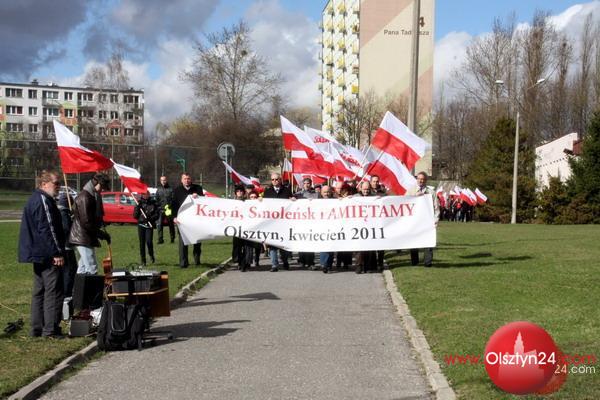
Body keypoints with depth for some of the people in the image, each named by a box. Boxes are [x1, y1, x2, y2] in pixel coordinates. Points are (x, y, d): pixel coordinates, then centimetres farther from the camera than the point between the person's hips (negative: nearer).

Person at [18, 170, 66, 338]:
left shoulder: (35, 199, 18)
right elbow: (48, 229, -21)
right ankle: (51, 329, -5)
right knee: (53, 291, -7)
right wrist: (57, 253, -18)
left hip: (38, 254, 11)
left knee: (39, 291, 14)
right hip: (48, 255, -11)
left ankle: (37, 328, 19)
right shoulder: (43, 201, -16)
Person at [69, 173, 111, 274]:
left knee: (82, 269, 15)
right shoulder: (84, 197, -17)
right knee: (92, 269, -12)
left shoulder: (92, 195, 15)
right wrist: (102, 234, -16)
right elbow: (86, 222, -21)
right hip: (83, 238, -10)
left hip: (86, 238, 10)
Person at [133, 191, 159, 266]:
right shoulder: (139, 203, 8)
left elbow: (157, 215, 2)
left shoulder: (153, 203, 5)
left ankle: (151, 255, 12)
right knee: (142, 243, 2)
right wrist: (138, 207, -9)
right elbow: (135, 216, 4)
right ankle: (143, 261, 10)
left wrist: (150, 218, -15)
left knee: (149, 241, -15)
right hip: (141, 224, 2)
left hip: (149, 225, -2)